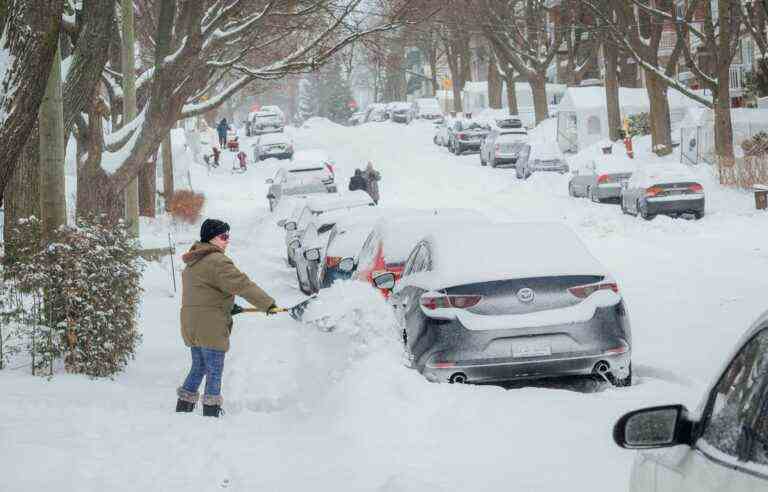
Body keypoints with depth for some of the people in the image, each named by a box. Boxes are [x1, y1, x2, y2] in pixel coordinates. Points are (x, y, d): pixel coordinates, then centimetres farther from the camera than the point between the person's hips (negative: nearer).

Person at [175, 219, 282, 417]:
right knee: (214, 372, 0)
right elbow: (242, 284, -22)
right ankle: (211, 412, 2)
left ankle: (183, 408, 22)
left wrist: (227, 307, 15)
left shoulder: (194, 262, 16)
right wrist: (268, 304, -17)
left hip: (191, 326, 9)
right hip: (210, 328, -9)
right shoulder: (216, 261, -16)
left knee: (198, 368, 20)